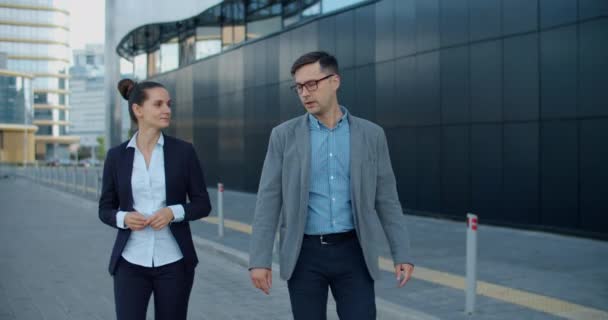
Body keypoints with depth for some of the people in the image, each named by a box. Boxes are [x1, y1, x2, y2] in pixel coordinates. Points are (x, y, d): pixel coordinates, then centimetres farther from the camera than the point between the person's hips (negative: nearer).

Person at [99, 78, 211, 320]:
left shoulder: (184, 151, -1)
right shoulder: (117, 156, 1)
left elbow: (203, 205, 2)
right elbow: (105, 209, 7)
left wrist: (173, 212, -17)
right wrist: (123, 218, -14)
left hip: (173, 262, 0)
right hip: (131, 263, 0)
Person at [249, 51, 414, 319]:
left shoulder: (371, 134, 2)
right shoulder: (284, 135, 0)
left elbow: (386, 200, 5)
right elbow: (268, 201, -2)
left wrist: (402, 254, 0)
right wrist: (259, 259, -8)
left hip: (352, 252, 1)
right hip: (304, 253, 0)